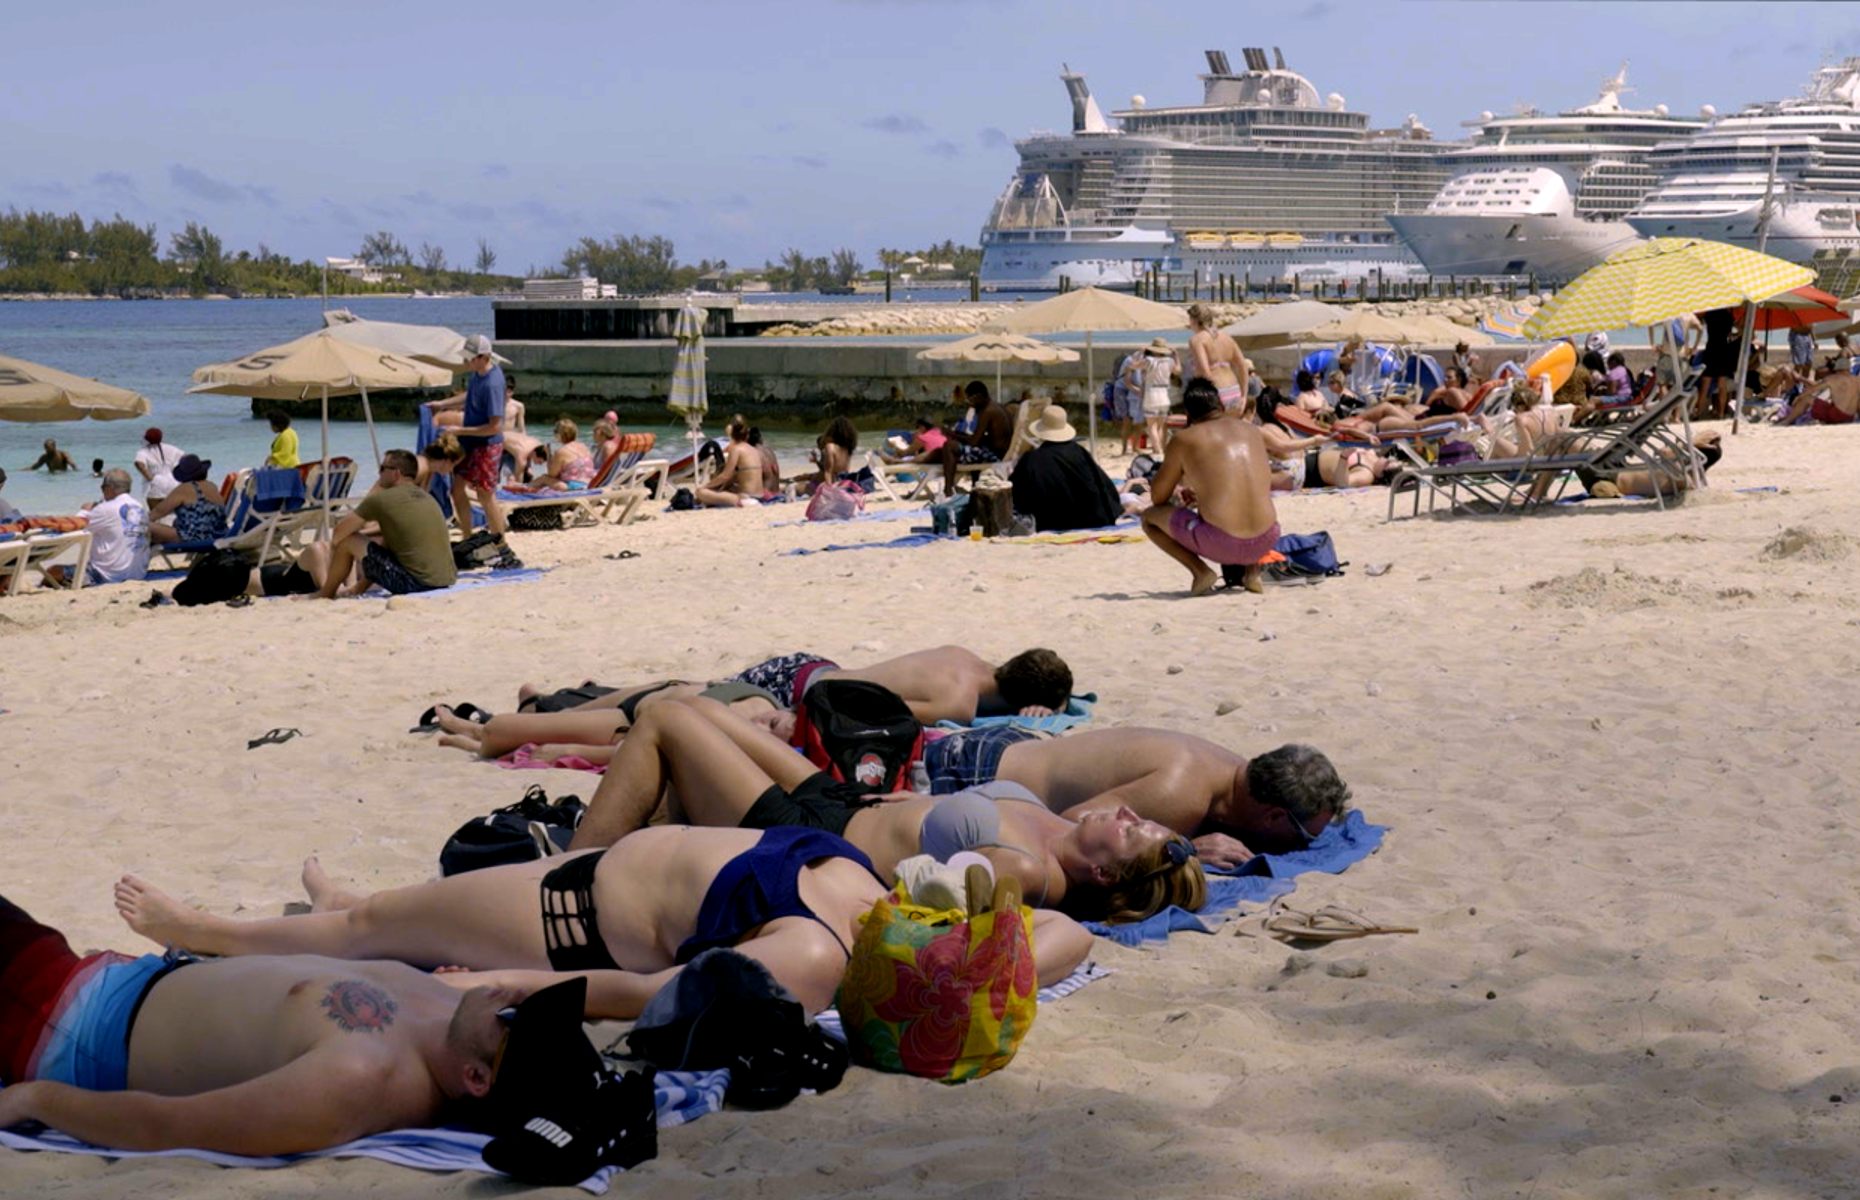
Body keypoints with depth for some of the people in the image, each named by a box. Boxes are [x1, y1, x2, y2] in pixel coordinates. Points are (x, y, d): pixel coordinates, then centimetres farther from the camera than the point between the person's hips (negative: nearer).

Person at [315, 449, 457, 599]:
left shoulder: (381, 499, -6)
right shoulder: (427, 498, 17)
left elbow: (338, 533, 4)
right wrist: (362, 586, 29)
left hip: (415, 583, -8)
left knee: (348, 541, 6)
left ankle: (325, 596, 24)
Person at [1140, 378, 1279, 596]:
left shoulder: (1185, 439, 3)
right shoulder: (1253, 431, 16)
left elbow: (1159, 498, 11)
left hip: (1222, 544, -5)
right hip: (1267, 541, 5)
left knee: (1149, 517, 18)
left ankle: (1200, 571, -2)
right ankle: (1252, 569, 15)